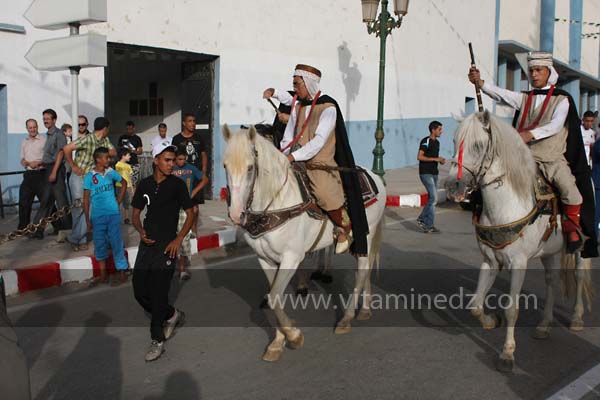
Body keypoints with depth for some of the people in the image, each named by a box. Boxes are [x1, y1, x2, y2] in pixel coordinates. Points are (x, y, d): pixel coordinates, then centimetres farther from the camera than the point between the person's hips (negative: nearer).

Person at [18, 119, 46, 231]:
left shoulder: (44, 141, -4)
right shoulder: (24, 142, 15)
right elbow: (22, 160, 19)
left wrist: (38, 163, -18)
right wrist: (25, 162, -3)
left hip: (41, 174, -6)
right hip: (28, 175, 6)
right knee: (24, 202, 8)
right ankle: (23, 228, 17)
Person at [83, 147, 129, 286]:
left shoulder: (111, 173, 0)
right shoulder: (89, 177, -5)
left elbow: (124, 183, 18)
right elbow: (86, 199, -2)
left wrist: (119, 200, 10)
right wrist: (87, 220, -4)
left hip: (113, 214, 0)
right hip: (97, 216, 0)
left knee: (116, 243, 0)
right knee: (99, 245, 8)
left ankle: (122, 274, 7)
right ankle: (103, 275, 21)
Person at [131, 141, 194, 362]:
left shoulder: (177, 184, -3)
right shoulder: (144, 184, 8)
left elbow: (190, 214, -1)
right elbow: (136, 213, 15)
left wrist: (178, 240, -12)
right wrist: (141, 232, -5)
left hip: (167, 245, -5)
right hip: (147, 244, 5)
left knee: (158, 294, -5)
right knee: (139, 292, 7)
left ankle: (157, 340, 9)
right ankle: (172, 315, 30)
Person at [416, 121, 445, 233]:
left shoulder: (437, 142, 15)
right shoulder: (425, 141, -12)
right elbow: (419, 157, -19)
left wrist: (441, 160, 4)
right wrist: (435, 159, -21)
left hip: (434, 173, 9)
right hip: (425, 173, -9)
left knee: (432, 199, 7)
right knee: (433, 198, -12)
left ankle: (422, 219, 17)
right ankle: (429, 225, -6)